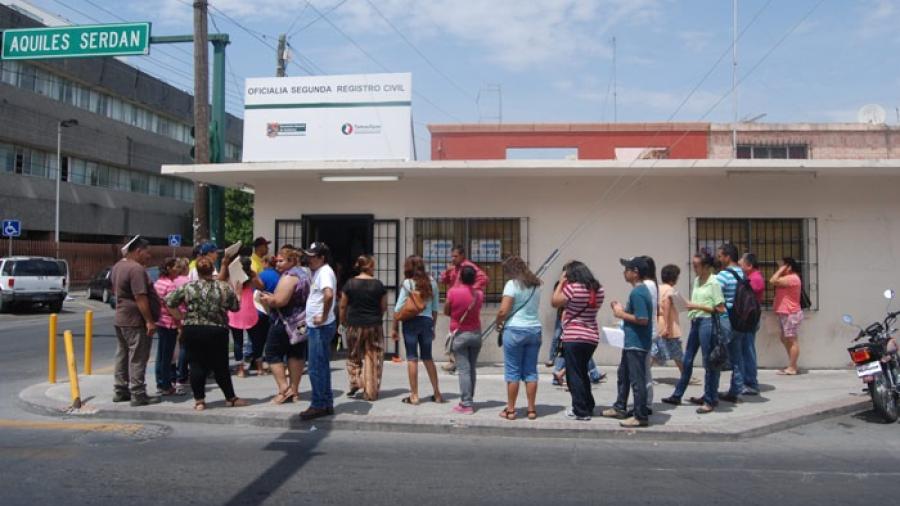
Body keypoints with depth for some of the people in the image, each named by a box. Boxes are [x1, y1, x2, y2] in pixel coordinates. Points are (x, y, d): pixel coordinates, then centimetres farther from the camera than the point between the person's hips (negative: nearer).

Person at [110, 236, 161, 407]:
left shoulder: (118, 266, 13)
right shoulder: (136, 269, -19)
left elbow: (115, 289, 25)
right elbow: (140, 297, -25)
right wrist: (149, 321, -23)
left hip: (121, 319, 10)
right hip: (136, 321, -10)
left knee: (122, 356, 15)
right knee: (137, 358, -5)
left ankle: (120, 391, 22)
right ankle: (138, 394, -2)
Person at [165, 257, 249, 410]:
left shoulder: (188, 287, -1)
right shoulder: (223, 287, -3)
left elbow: (170, 303, 1)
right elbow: (235, 307, 4)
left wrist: (181, 318, 10)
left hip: (192, 331, 1)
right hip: (217, 331, -1)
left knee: (197, 365, 8)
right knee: (220, 366, 9)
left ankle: (199, 400, 10)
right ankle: (231, 398, 17)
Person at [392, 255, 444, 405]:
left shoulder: (408, 283, -6)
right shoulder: (431, 283, 6)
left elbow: (399, 308, -7)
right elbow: (436, 307, 9)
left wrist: (394, 328, -1)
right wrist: (433, 326, 17)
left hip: (411, 321, -4)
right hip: (427, 321, 4)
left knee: (412, 358, 2)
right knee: (427, 357, 15)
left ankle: (414, 395, 4)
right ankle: (437, 393, 18)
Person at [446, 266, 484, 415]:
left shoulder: (453, 292, -12)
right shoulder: (479, 294, -2)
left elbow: (446, 312, -2)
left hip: (459, 335, -4)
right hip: (476, 334, 4)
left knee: (463, 370, -4)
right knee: (471, 369, 13)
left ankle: (466, 405, -6)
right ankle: (469, 400, 20)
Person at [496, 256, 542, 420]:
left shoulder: (512, 284, -9)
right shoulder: (536, 284, 11)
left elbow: (503, 311, -16)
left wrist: (498, 322, 3)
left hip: (515, 330, -5)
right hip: (535, 330, 5)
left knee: (513, 371, 2)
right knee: (531, 371, 10)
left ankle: (510, 409, 8)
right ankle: (531, 409, 13)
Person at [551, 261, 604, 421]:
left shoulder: (573, 287, -14)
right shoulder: (598, 289, 7)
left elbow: (554, 302, -8)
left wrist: (561, 283, -1)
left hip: (574, 337, -7)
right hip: (592, 337, 7)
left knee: (574, 374, 2)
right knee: (582, 372, 20)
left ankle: (580, 411, 4)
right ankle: (588, 407, 27)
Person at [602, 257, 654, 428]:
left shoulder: (637, 293, -21)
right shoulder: (642, 290, 12)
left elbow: (642, 319, -27)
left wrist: (622, 314, -16)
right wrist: (623, 309, 9)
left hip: (637, 344, -11)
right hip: (632, 342, 11)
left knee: (637, 379, -2)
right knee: (623, 375, 21)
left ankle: (641, 416, 6)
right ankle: (619, 407, 33)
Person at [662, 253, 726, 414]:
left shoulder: (713, 283, -10)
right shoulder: (697, 280, 12)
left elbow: (720, 309, -14)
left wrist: (698, 306, -16)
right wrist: (688, 305, 1)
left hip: (707, 322, -8)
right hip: (695, 322, 8)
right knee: (687, 360, 13)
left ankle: (710, 400, 10)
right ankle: (677, 396, 22)